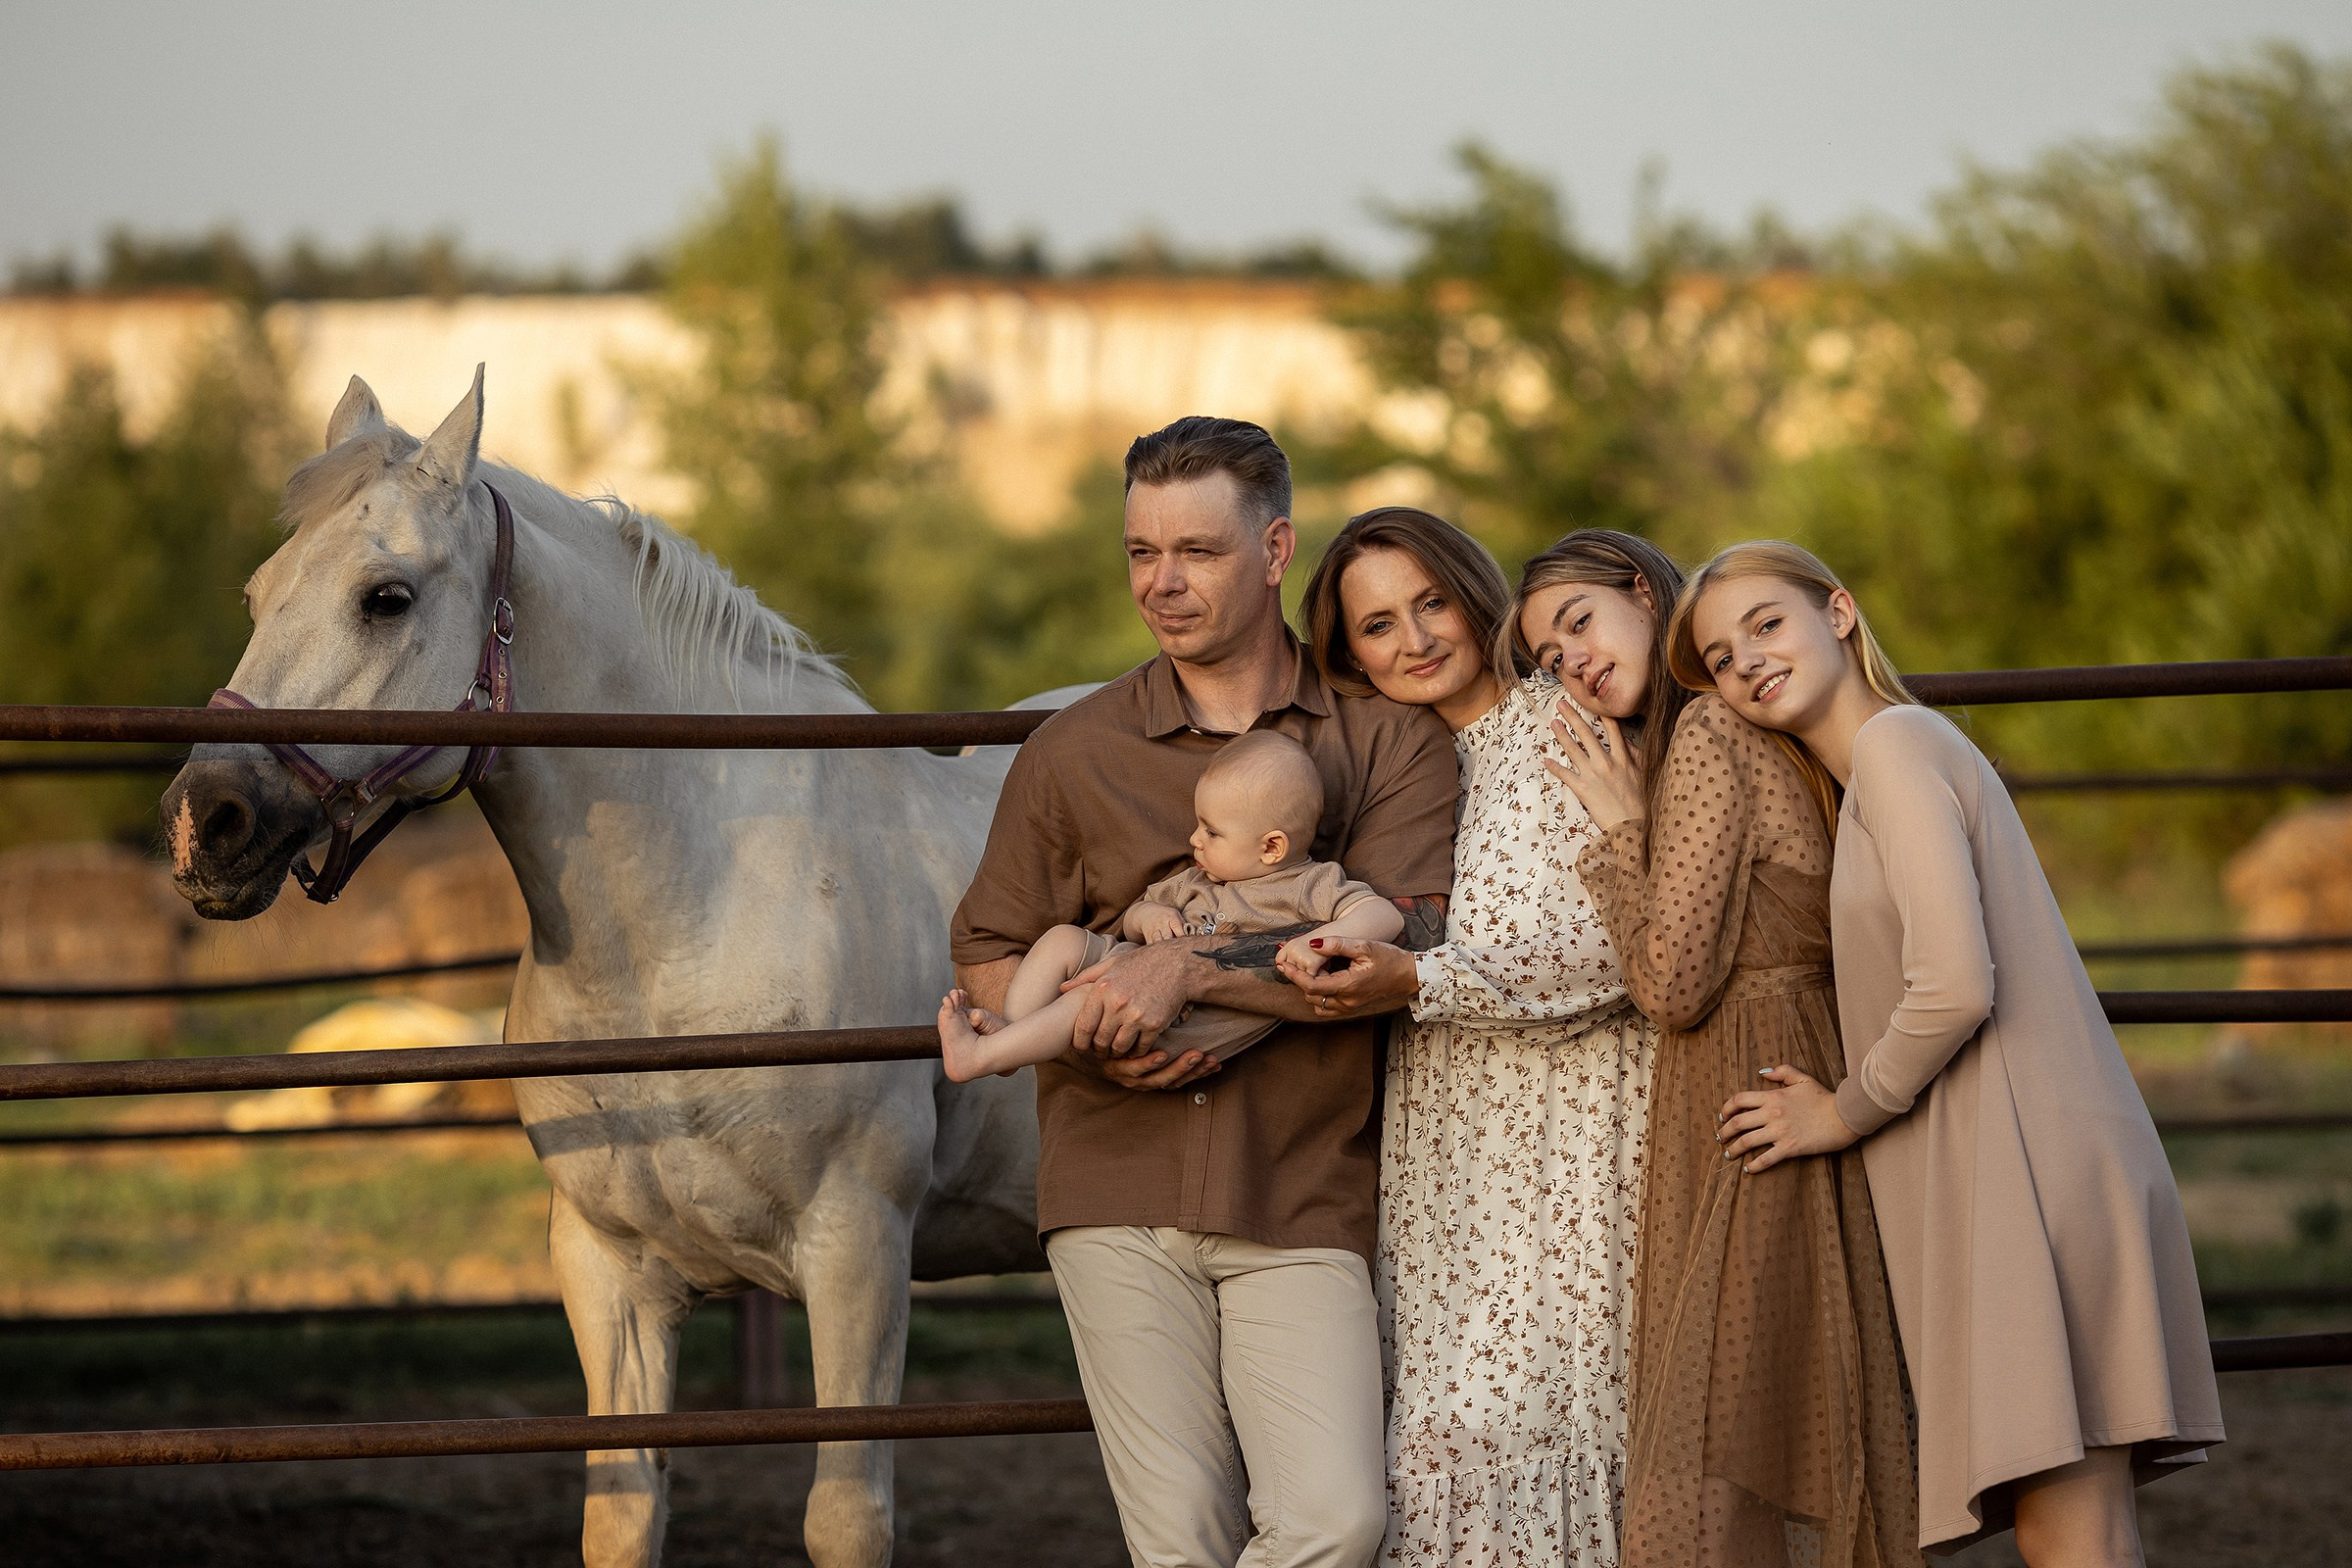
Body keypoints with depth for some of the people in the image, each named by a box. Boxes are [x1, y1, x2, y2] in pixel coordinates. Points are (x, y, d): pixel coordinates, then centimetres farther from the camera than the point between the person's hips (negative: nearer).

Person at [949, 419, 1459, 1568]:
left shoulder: (1388, 739, 3)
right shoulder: (1073, 752, 9)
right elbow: (988, 957, 13)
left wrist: (1193, 968, -18)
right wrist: (1097, 1033, -8)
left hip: (1304, 1199, -1)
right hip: (1121, 1192, 1)